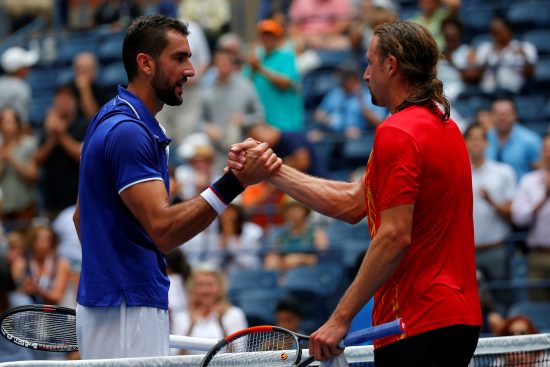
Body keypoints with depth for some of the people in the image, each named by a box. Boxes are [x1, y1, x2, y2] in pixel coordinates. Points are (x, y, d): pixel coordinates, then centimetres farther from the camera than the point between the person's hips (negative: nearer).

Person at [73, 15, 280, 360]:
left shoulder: (112, 121, 15)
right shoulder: (128, 131, -17)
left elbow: (81, 216, 24)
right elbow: (164, 230, -24)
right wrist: (234, 182, -30)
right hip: (126, 310, -11)